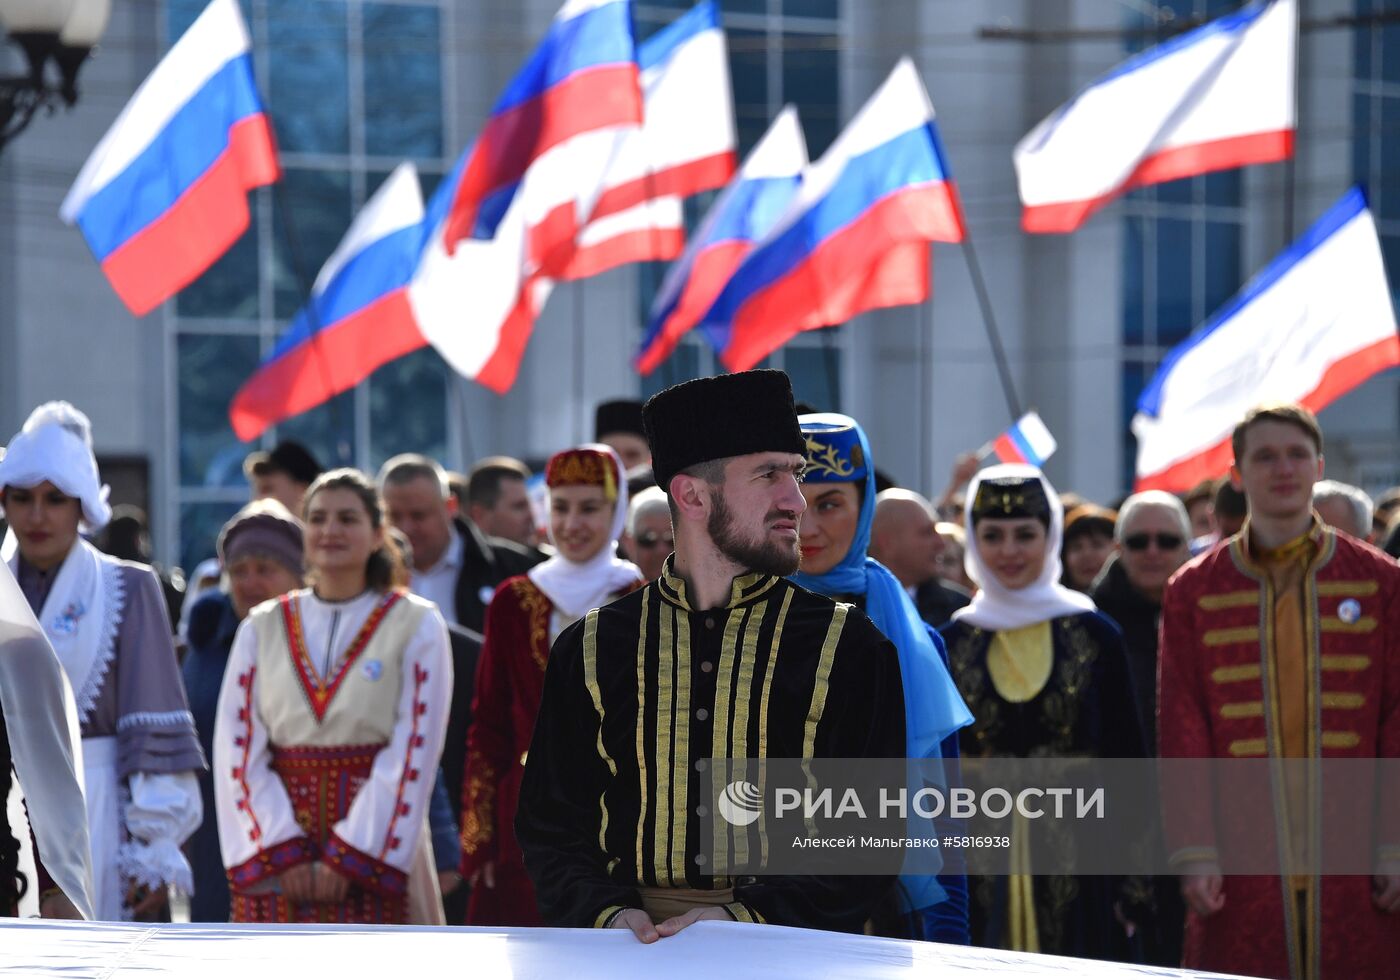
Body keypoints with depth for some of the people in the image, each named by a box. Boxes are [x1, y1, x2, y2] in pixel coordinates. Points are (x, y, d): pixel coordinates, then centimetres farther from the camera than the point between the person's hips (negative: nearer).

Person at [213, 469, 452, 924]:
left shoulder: (416, 626, 2)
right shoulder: (262, 628, 9)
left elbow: (414, 754, -5)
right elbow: (239, 750, 3)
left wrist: (349, 859, -11)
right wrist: (281, 853, -9)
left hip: (379, 858, -2)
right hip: (276, 866, 2)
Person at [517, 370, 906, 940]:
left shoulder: (849, 649, 9)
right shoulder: (589, 651, 13)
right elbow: (549, 826, 12)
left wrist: (744, 918, -10)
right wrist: (608, 913, -8)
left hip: (788, 953, -1)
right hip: (628, 955, 1)